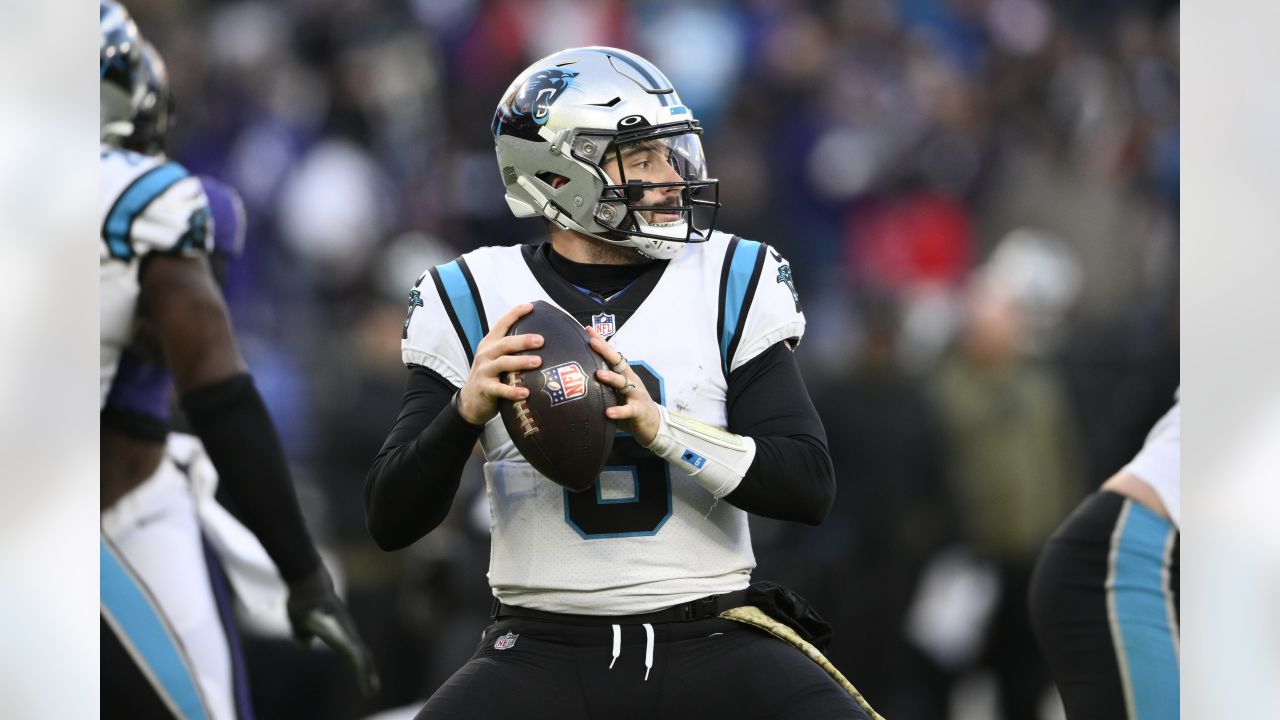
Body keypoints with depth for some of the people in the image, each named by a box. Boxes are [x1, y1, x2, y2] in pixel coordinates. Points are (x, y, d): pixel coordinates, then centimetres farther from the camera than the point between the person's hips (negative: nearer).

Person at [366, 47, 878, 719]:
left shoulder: (732, 282, 5)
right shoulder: (472, 299, 3)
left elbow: (810, 486, -3)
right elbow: (391, 522, 0)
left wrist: (661, 428, -19)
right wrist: (467, 410, -20)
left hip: (712, 643, 1)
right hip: (542, 653, -1)